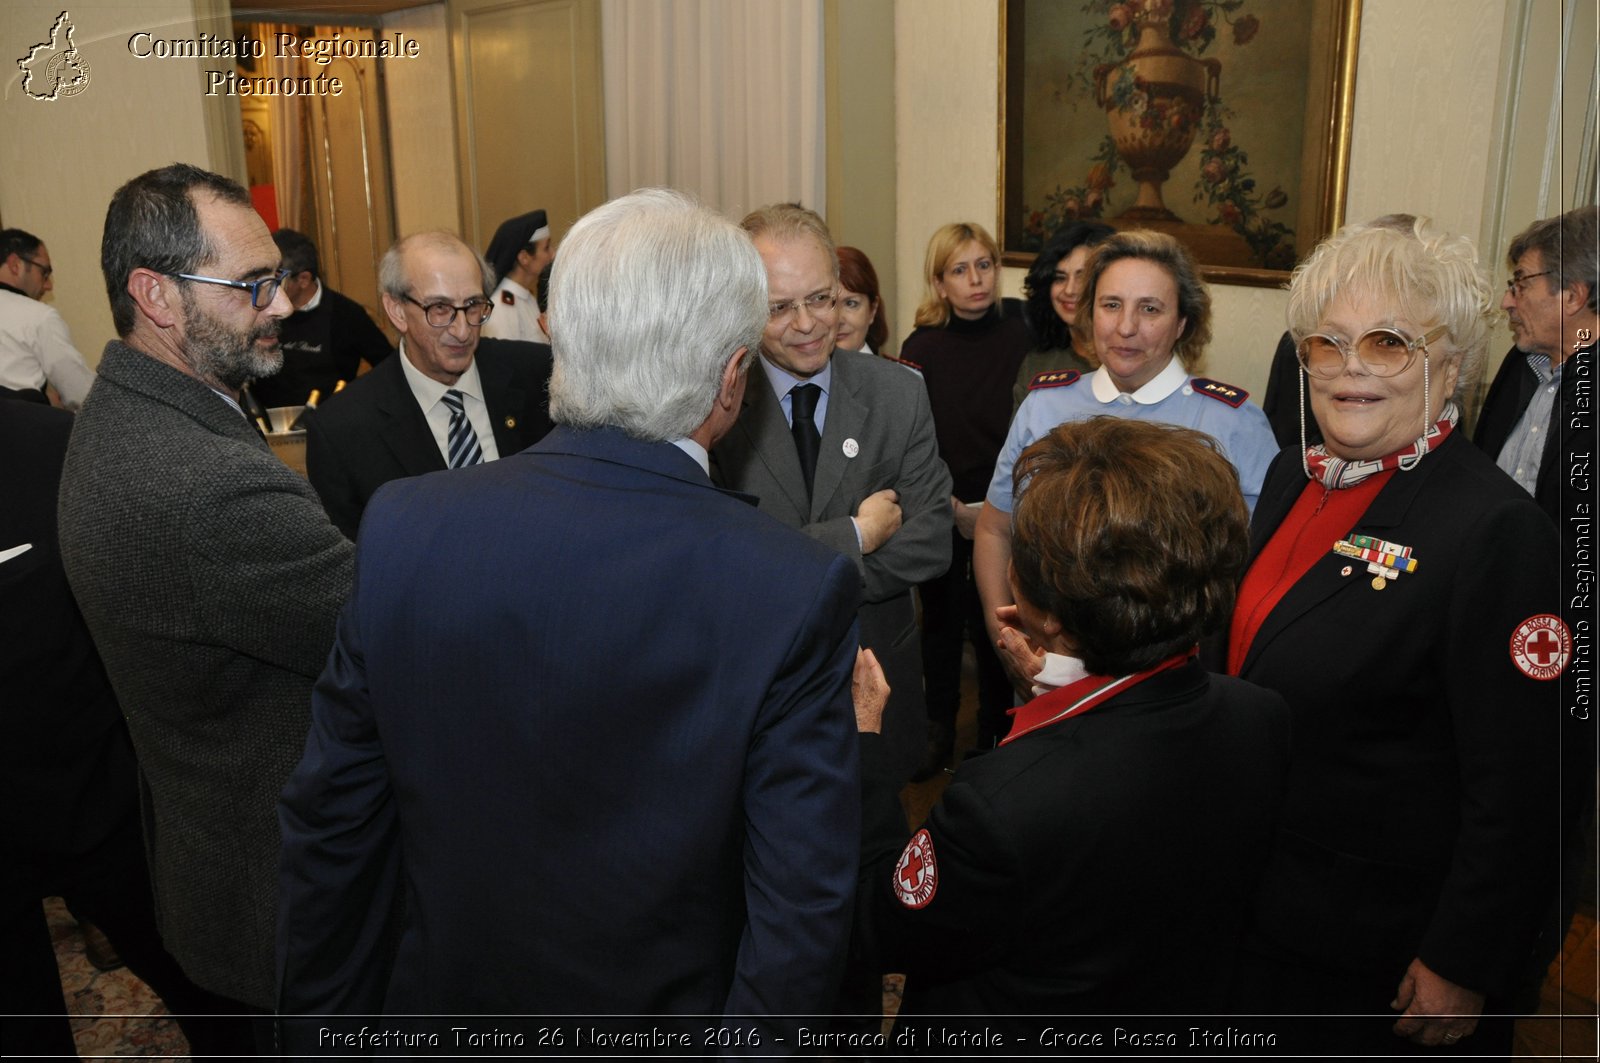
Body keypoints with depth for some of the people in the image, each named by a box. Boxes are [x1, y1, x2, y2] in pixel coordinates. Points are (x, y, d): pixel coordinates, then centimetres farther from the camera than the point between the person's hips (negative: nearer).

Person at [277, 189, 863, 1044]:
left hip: (447, 1004, 2)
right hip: (665, 1020, -1)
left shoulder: (400, 528, -18)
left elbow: (327, 827, -7)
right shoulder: (797, 589, -27)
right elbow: (801, 910, -21)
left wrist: (321, 1020, 8)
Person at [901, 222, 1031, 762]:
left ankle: (996, 728, 26)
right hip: (943, 512, 1)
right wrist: (951, 506, -11)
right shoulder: (922, 347, -5)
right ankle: (937, 731, 28)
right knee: (941, 621, 11)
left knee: (995, 624, 5)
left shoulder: (1023, 332, -5)